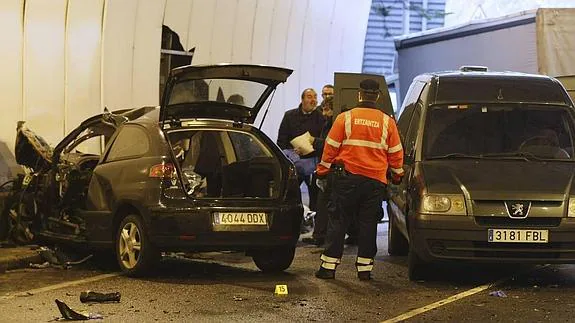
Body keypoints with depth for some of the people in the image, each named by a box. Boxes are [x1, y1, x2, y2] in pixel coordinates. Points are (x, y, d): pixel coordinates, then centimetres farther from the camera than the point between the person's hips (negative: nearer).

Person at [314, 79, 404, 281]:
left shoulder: (345, 118, -2)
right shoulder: (387, 122, 4)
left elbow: (330, 148, 0)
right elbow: (396, 153, 10)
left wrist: (322, 172, 9)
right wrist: (397, 176, 23)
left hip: (346, 178, -1)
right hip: (376, 181, 2)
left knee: (338, 222, 3)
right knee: (368, 224, 7)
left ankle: (329, 266, 2)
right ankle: (365, 268, 6)